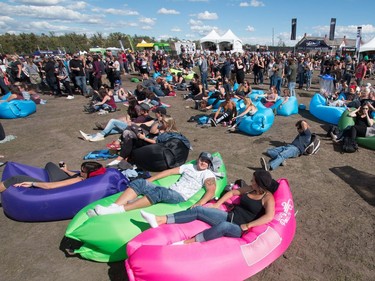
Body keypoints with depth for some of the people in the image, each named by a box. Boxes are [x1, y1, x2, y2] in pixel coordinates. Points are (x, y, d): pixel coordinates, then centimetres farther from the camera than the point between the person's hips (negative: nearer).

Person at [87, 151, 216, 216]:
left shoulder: (208, 174, 6)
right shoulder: (189, 166, 23)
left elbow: (211, 191, -12)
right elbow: (170, 171, 22)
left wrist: (199, 204, -31)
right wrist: (149, 180, 17)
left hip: (180, 197, -7)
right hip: (169, 190, 7)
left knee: (159, 192, -38)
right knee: (139, 182, -12)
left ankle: (120, 209, -41)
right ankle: (113, 207, -28)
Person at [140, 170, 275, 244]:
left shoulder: (268, 197, -9)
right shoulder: (250, 189, 11)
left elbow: (269, 216, -26)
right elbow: (232, 192, 21)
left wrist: (247, 226, -25)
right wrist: (217, 204, 11)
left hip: (239, 228, -7)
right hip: (229, 216, 7)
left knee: (224, 226, -43)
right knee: (198, 210, -10)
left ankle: (189, 242, -41)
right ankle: (160, 220, -17)